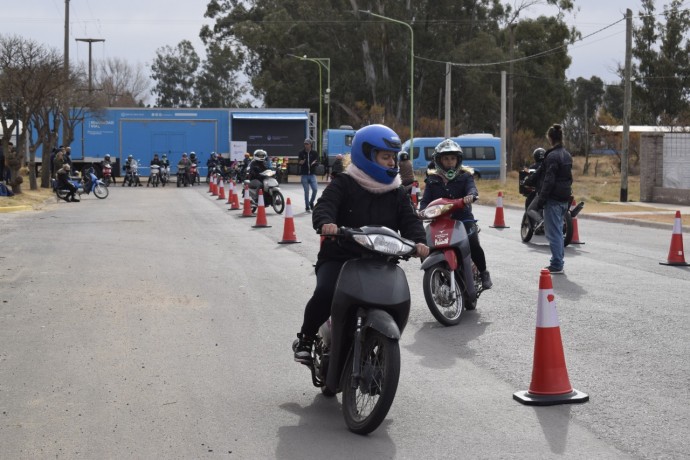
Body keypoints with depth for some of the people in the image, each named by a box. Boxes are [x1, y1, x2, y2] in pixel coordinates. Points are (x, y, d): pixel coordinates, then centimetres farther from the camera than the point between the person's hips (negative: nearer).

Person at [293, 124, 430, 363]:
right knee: (324, 293, -30)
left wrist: (419, 241, -19)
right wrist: (326, 223, -40)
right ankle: (306, 338, -3)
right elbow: (324, 207, -15)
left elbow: (409, 220, 4)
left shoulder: (396, 194, 15)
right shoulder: (343, 185, 0)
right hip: (339, 258, -4)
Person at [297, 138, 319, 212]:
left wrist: (314, 163, -25)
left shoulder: (315, 153, 4)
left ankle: (311, 202, 13)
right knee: (306, 191, 0)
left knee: (315, 189, -11)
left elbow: (317, 163, -1)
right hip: (304, 175, 0)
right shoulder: (301, 153, 3)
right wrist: (300, 162, -27)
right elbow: (298, 162, -3)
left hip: (312, 174, 0)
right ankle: (307, 206, 11)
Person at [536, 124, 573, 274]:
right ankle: (558, 261, 22)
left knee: (553, 232, -4)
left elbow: (549, 180, -19)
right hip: (564, 199, 9)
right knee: (558, 231, 17)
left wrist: (541, 199, -15)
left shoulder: (552, 156, -16)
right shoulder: (567, 155, 12)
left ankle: (557, 265, -4)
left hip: (553, 200, -9)